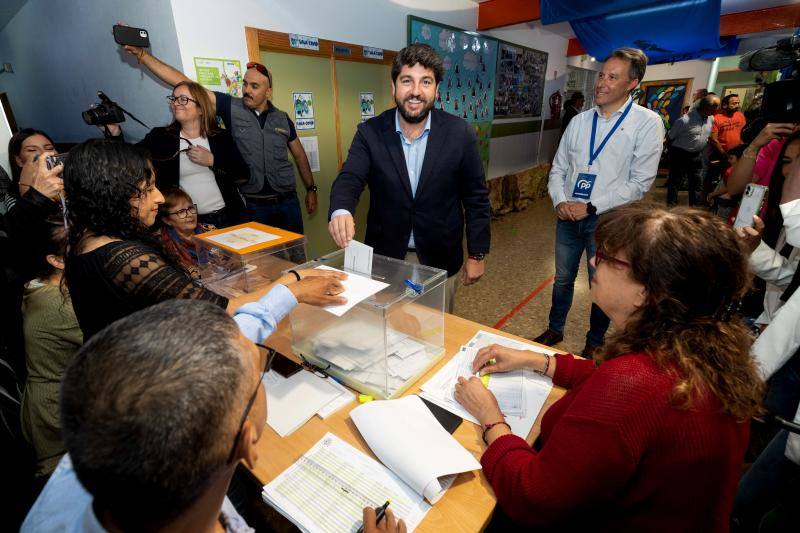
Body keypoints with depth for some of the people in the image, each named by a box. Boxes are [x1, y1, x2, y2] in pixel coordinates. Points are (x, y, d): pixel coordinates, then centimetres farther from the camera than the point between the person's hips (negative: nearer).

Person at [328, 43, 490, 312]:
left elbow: (476, 197, -2)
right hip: (385, 258, 1)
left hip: (440, 260, 0)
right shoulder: (370, 133, -6)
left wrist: (477, 254, -1)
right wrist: (341, 211, -40)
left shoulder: (459, 133, -8)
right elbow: (349, 179, -17)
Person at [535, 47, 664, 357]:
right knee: (562, 279, 16)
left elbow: (640, 182, -11)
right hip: (568, 216, 4)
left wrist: (590, 206, -16)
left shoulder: (647, 123, -7)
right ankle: (555, 330, 37)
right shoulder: (579, 121, 6)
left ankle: (595, 342, 34)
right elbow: (558, 168, 8)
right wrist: (559, 201, -10)